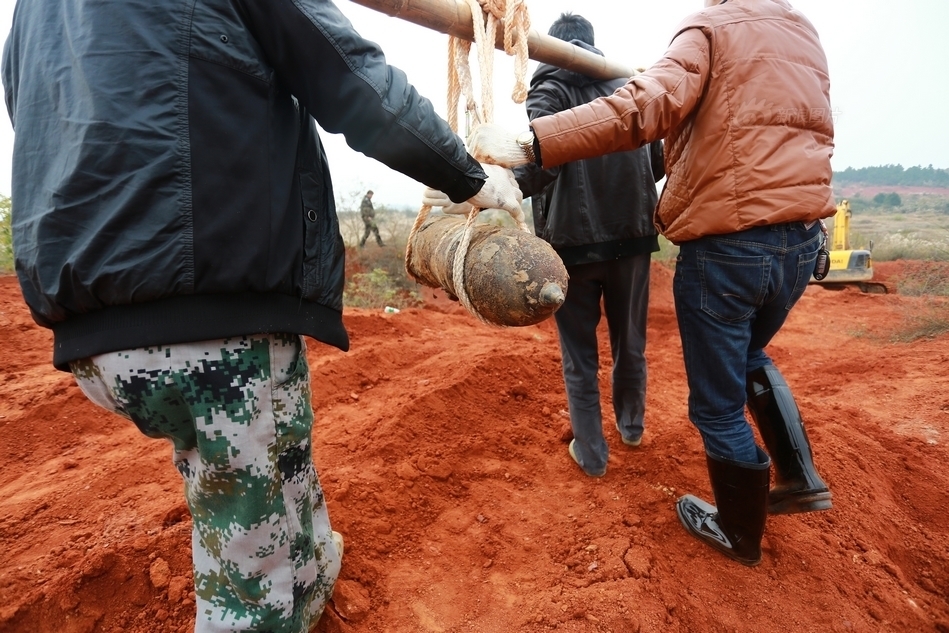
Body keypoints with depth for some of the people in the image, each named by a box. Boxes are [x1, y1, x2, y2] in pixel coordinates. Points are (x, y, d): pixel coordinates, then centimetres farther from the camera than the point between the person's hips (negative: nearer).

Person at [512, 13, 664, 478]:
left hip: (574, 240, -4)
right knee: (630, 342, 20)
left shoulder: (549, 91, -4)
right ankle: (631, 425, 39)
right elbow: (659, 161, 15)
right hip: (632, 235, 5)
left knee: (580, 354, 8)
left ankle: (591, 454, 16)